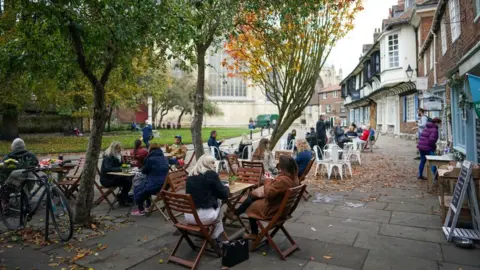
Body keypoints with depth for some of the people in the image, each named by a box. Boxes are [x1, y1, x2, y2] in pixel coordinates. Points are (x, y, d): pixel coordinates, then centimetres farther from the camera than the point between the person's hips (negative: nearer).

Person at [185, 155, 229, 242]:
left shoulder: (190, 176, 9)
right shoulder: (211, 174, -7)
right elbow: (224, 195, -1)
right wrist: (226, 187, 20)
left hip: (188, 216, 6)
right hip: (204, 217, -6)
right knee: (218, 201, 22)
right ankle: (215, 235, 31)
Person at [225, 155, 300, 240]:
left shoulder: (282, 179, -34)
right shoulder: (294, 178, -5)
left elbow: (268, 194, -26)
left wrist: (268, 181, -11)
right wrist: (272, 181, -5)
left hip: (272, 209, -9)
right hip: (283, 207, 9)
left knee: (251, 206, 17)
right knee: (252, 197, 18)